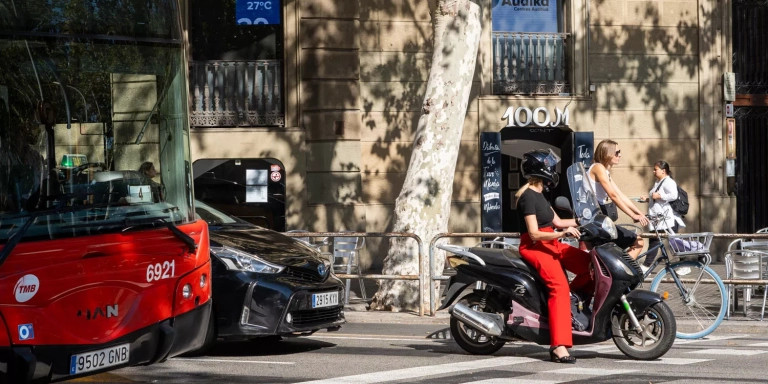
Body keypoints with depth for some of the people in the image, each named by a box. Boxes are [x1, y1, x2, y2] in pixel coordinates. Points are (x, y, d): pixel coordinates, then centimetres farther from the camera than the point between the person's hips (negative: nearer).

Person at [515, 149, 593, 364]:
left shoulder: (538, 195, 16)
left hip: (551, 244, 10)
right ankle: (559, 346, -40)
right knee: (559, 286, -31)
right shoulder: (528, 196, -13)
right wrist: (562, 234, -32)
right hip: (534, 247, -10)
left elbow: (557, 222, 21)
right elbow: (534, 234, -20)